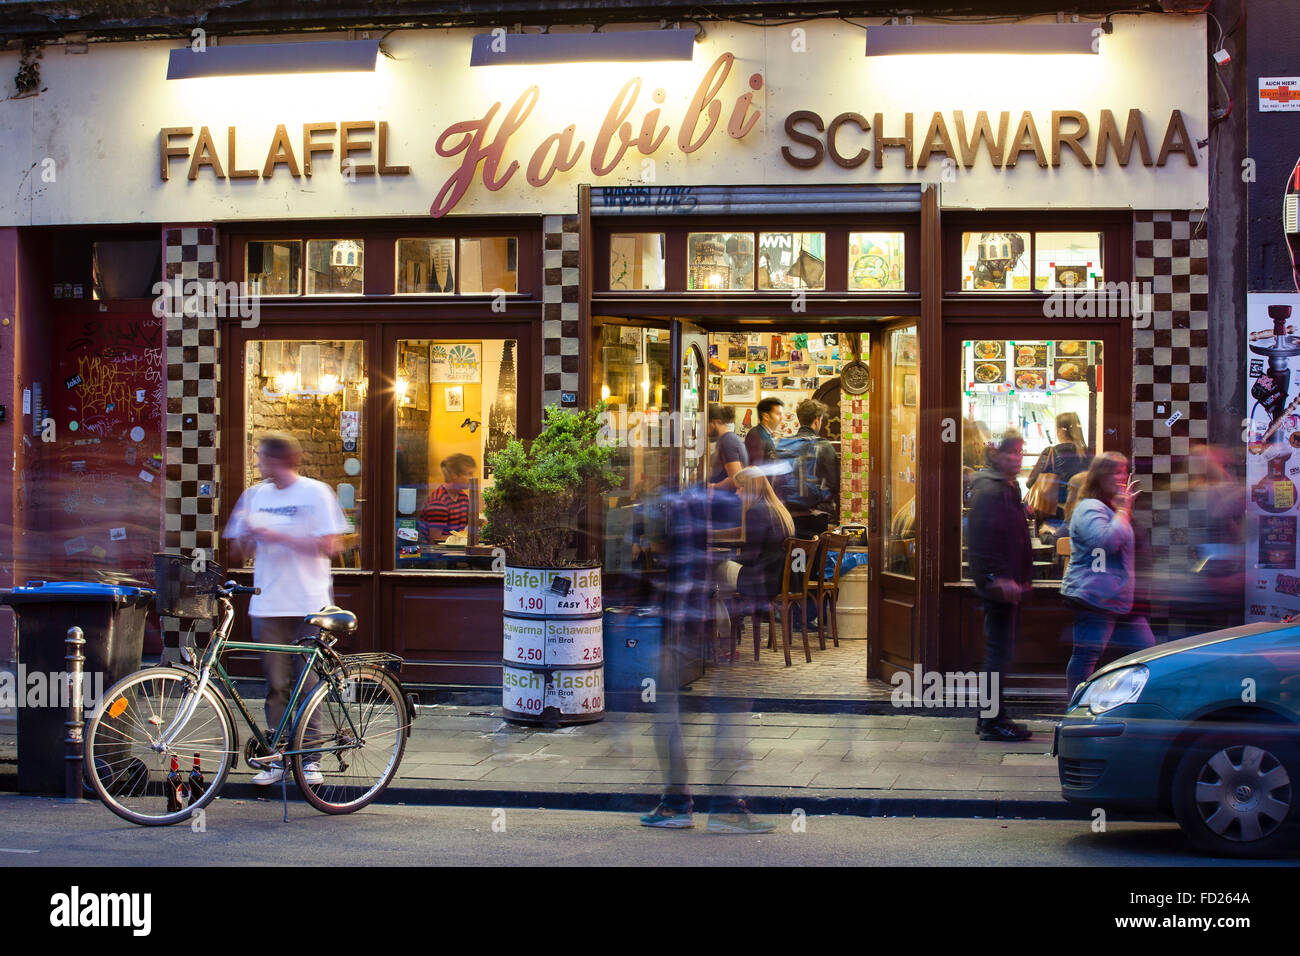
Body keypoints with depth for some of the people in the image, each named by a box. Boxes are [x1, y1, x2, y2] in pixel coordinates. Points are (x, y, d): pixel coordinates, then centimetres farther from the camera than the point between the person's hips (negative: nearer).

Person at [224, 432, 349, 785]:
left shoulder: (315, 492, -2)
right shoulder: (254, 495, 11)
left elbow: (330, 545, -10)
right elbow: (239, 552, 15)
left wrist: (279, 537, -16)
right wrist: (248, 535, -8)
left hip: (308, 603, -4)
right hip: (267, 604, 4)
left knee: (308, 683, 0)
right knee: (275, 685, 5)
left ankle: (311, 756, 9)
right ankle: (278, 757, 12)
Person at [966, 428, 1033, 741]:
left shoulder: (1009, 488, 17)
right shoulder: (988, 490, -15)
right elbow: (983, 539, -23)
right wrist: (998, 579, -26)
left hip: (1008, 584, 10)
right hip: (998, 584, -10)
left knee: (1000, 650, 14)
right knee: (998, 651, -7)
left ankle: (990, 717, 21)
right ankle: (992, 721, -2)